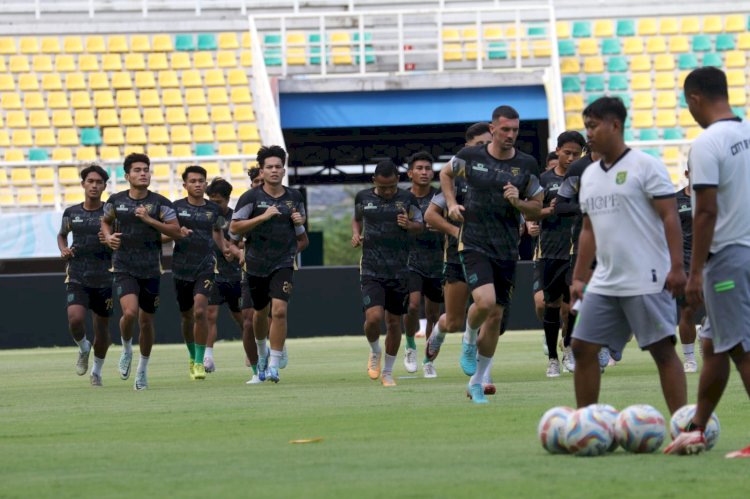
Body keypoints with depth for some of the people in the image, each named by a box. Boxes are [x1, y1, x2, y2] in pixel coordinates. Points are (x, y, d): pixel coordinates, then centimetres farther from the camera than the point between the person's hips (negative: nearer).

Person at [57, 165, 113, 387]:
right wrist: (63, 249, 2)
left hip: (104, 279, 0)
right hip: (77, 277, 0)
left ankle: (97, 370, 31)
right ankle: (83, 349, 9)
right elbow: (62, 235, 23)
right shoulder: (71, 213, 6)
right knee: (75, 318, -23)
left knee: (102, 330, 7)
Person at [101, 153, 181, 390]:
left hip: (151, 270, 1)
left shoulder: (160, 203, -3)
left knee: (146, 321, 9)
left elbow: (177, 232, -7)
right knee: (130, 312, -23)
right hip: (124, 269, -1)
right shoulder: (116, 201, 2)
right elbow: (105, 221, 21)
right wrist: (108, 237, 0)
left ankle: (143, 368, 27)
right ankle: (126, 349, 7)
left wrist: (150, 220, -17)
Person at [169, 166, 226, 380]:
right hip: (182, 268, 0)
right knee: (186, 316, 11)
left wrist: (223, 248, 10)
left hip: (205, 268, 0)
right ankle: (192, 357, 34)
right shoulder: (176, 207, 0)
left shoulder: (213, 209, 7)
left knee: (200, 311, -19)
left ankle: (199, 362, -12)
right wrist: (176, 233, -19)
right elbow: (161, 235, 0)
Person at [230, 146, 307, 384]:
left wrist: (299, 220, -1)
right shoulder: (251, 197, -6)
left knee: (279, 310, -18)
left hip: (283, 264, 0)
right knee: (260, 312, 15)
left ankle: (274, 364, -14)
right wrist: (263, 217, -20)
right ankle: (262, 352, 45)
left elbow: (301, 217, 23)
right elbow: (234, 228, -11)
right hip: (257, 264, 0)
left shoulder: (294, 197, 3)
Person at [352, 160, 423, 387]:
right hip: (371, 271, -1)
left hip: (399, 271, 1)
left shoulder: (407, 198, 0)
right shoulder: (363, 197, 3)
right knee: (374, 317, -18)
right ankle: (375, 352, 14)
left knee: (394, 322, 7)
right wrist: (355, 234, 1)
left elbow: (420, 225, 7)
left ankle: (388, 372, 23)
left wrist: (409, 225, -16)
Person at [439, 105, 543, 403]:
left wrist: (518, 202, -12)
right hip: (474, 244, -3)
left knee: (495, 316, 5)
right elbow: (446, 174, 19)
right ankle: (469, 342, 9)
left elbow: (537, 208, 9)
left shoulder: (526, 165, 1)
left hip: (507, 250, 3)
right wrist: (452, 203, 5)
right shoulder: (470, 156, -2)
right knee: (485, 301, -25)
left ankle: (476, 382, 20)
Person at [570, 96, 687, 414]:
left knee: (663, 351, -5)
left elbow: (670, 217, -10)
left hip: (647, 281, -7)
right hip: (604, 284, 7)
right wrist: (579, 278, 18)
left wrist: (677, 267, -18)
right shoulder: (590, 175, 16)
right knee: (582, 348, 4)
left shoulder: (645, 166, -6)